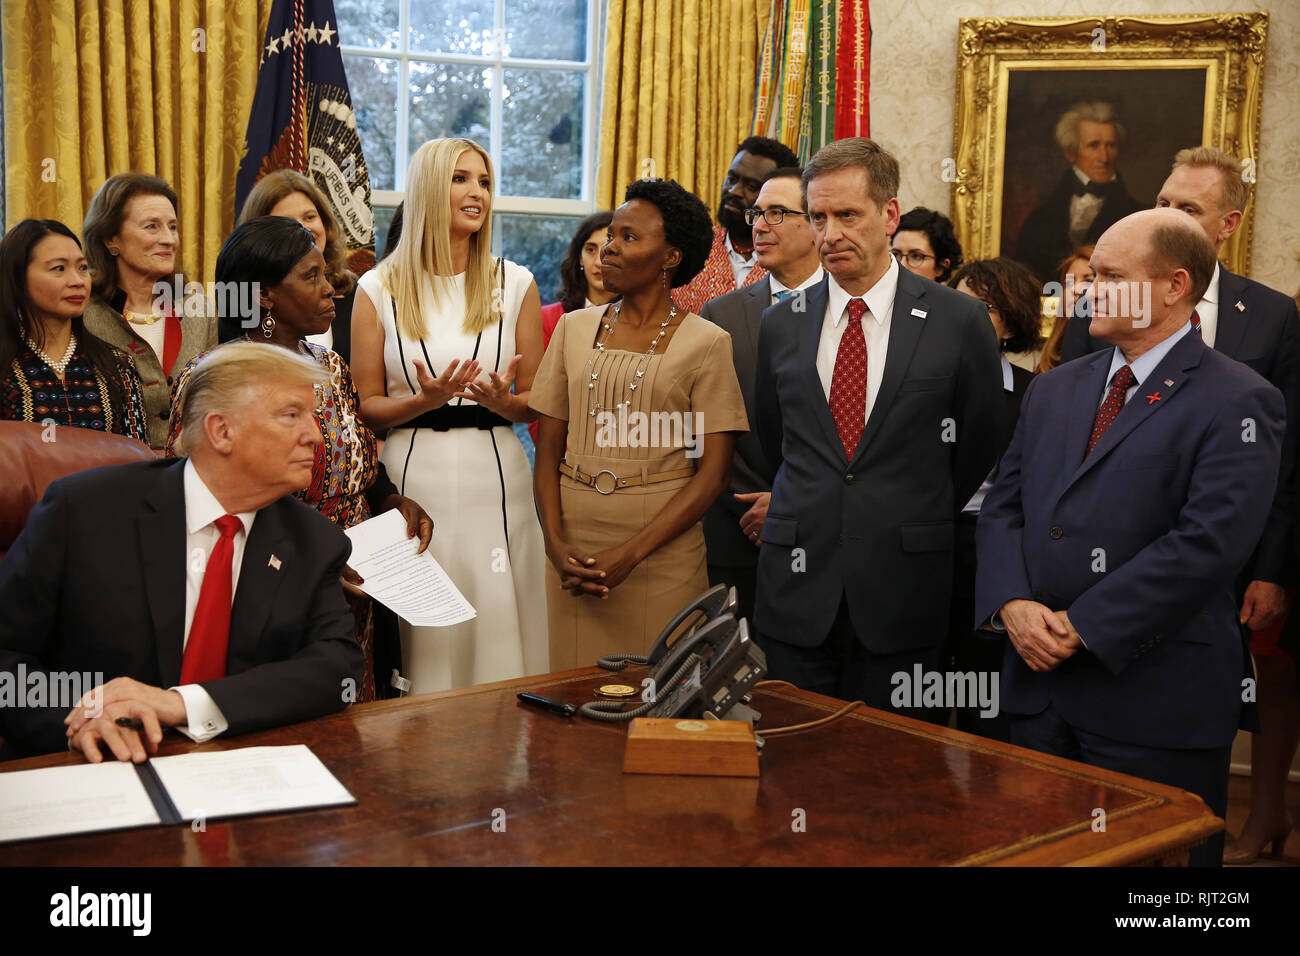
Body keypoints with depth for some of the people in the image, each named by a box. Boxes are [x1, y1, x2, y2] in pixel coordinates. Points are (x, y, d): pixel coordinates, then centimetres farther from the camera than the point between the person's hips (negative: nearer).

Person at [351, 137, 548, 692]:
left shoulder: (515, 284, 8)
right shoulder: (379, 288, 4)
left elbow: (535, 401, 11)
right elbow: (366, 406, 5)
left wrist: (502, 401, -11)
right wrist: (424, 400, -13)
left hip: (495, 476, 1)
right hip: (413, 480, -1)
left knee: (501, 639, 2)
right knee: (425, 641, 3)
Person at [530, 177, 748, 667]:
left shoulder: (706, 343, -2)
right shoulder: (575, 328, 9)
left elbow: (713, 473, -6)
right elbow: (548, 451, 9)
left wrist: (629, 554, -14)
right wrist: (556, 544, -7)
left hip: (663, 548, -3)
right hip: (575, 539, 3)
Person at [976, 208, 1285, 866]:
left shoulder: (1238, 404, -8)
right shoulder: (1054, 391, 13)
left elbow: (1207, 542, -18)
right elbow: (1002, 506, 10)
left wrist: (1082, 628, -17)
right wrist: (1012, 604, -9)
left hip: (1153, 695, -6)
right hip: (1038, 683, 6)